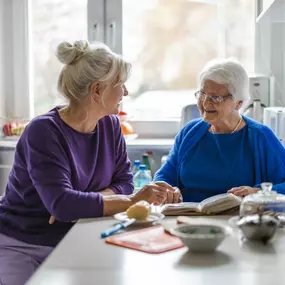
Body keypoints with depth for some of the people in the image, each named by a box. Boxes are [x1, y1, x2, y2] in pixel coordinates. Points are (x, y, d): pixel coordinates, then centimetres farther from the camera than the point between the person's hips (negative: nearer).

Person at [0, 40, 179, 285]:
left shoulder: (110, 125, 0)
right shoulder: (43, 131, -21)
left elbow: (124, 182, -1)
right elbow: (61, 203, -31)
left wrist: (85, 204, -20)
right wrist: (132, 201, -31)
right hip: (21, 246, -5)